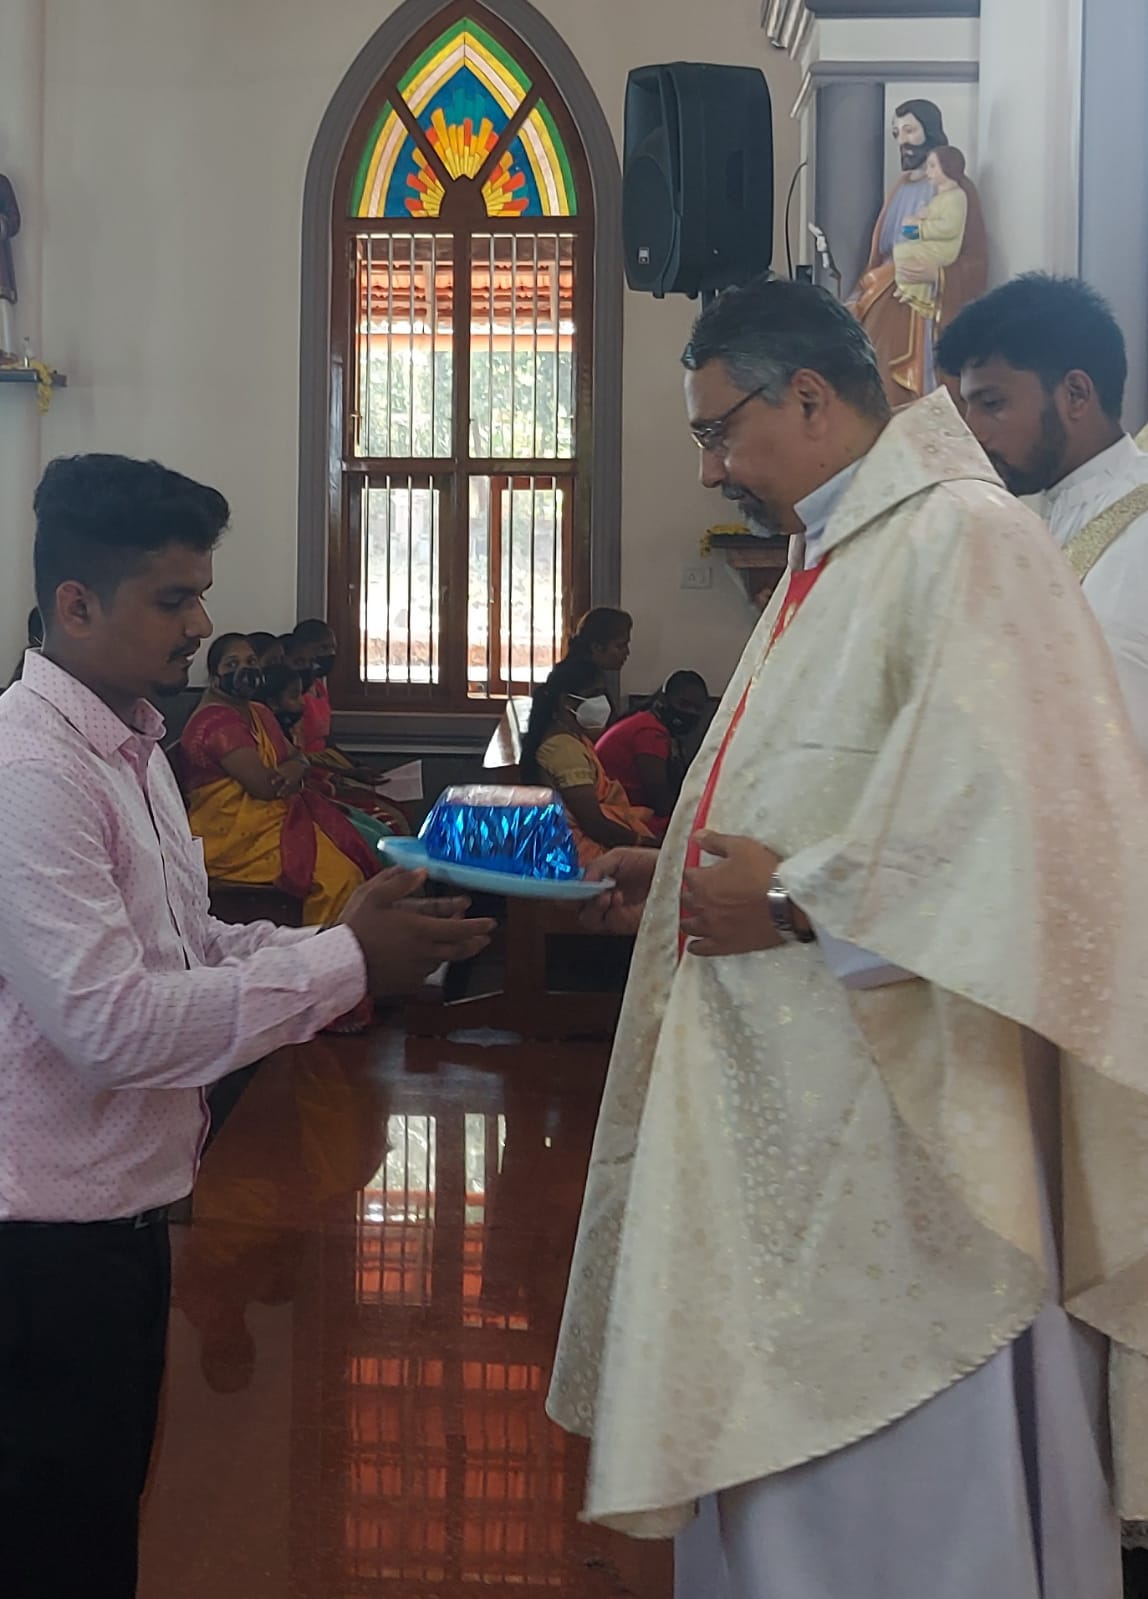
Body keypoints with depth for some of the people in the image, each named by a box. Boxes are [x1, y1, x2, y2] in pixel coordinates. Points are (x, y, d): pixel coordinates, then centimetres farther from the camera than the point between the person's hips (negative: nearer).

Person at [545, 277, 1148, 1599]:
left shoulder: (963, 540, -14)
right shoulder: (829, 561, 17)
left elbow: (1024, 811, -25)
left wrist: (792, 901, -17)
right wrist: (668, 876, 10)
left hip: (891, 1102, -9)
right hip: (787, 1094, 10)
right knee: (772, 1448, 17)